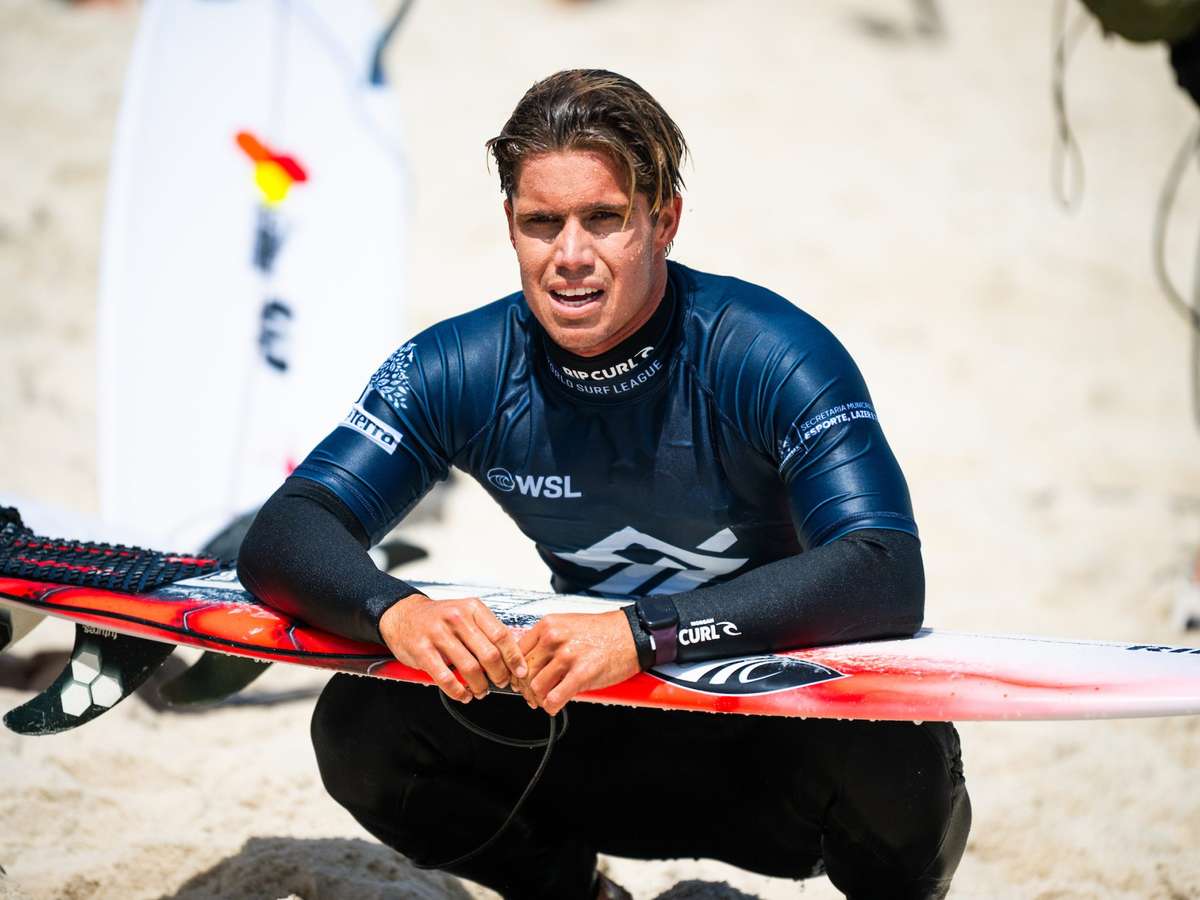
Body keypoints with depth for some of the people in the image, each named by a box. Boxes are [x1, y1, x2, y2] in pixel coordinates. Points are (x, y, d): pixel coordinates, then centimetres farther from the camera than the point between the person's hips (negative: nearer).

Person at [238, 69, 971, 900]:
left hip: (785, 728, -3)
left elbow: (888, 576, -34)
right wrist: (395, 610, -38)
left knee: (894, 756, -35)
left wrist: (641, 632, -45)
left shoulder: (770, 356, -22)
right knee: (360, 725, -17)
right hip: (606, 744, 3)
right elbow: (285, 537, -13)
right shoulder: (459, 371, -10)